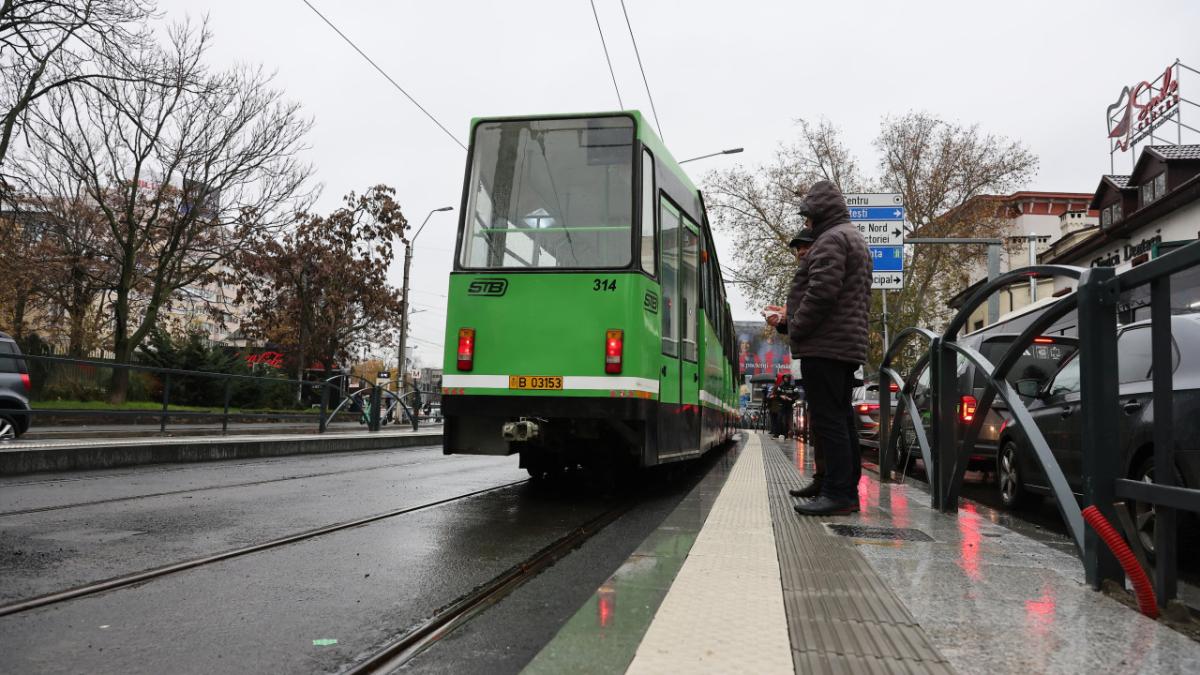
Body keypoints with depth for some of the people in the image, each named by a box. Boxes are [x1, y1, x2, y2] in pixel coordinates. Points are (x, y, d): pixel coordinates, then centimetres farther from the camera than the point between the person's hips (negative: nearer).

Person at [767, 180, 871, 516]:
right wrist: (789, 317, 21)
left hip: (825, 347, -11)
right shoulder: (854, 238, 25)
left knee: (827, 420, -10)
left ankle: (838, 493, -10)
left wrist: (796, 330, -11)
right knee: (841, 418, 12)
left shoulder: (832, 239, -9)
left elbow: (822, 291, -22)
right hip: (848, 346, 11)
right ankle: (847, 490, 16)